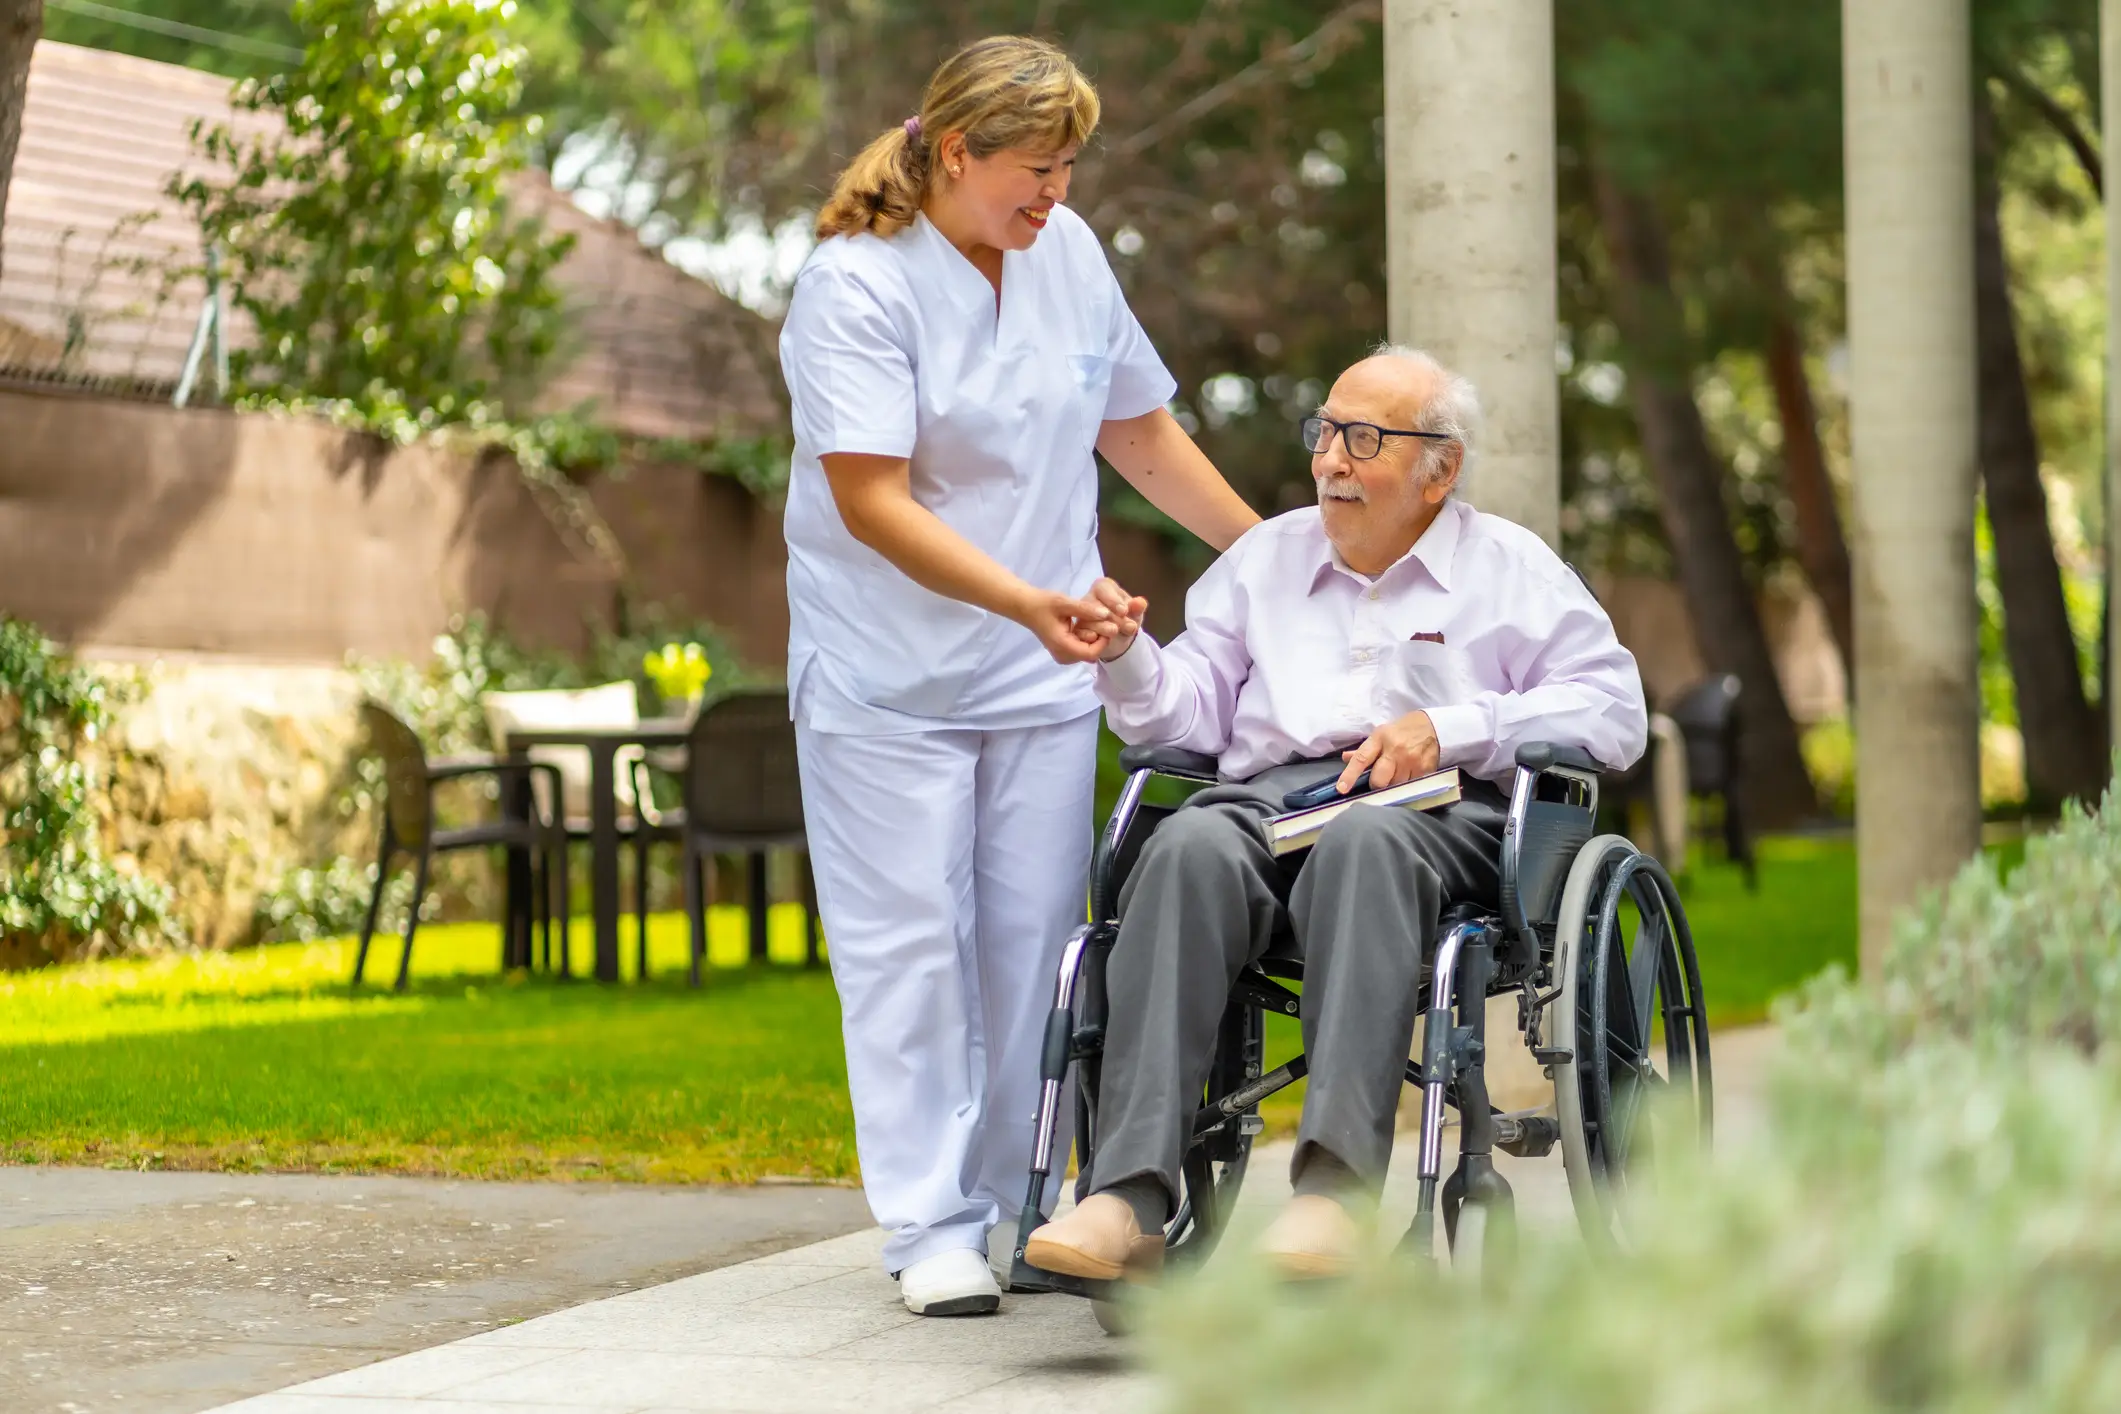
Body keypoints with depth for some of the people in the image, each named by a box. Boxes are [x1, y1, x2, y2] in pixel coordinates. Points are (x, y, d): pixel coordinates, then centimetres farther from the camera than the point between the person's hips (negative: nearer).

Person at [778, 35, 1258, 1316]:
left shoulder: (1069, 253, 6)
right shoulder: (857, 283, -13)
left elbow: (1140, 433, 19)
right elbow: (871, 501, -20)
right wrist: (1027, 602, -30)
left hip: (1045, 676, 5)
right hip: (889, 678, -5)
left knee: (1034, 942, 5)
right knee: (911, 945, -3)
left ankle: (1016, 1205, 14)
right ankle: (931, 1227, 2)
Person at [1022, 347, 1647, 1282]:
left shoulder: (1510, 566, 19)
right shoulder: (1265, 556, 29)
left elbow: (1612, 709, 7)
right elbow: (1192, 713, 22)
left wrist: (1449, 729, -5)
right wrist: (1126, 657, 0)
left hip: (1436, 811, -3)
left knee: (1364, 841, -40)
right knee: (1189, 846, -34)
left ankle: (1334, 1187, -53)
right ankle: (1129, 1197, -46)